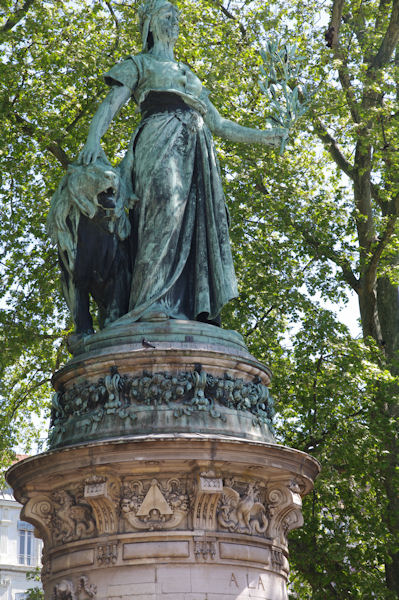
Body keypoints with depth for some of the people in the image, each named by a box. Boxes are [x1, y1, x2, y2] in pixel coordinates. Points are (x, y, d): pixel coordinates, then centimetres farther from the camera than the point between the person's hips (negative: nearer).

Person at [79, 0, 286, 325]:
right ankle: (151, 302, -43)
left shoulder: (189, 75, 36)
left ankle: (197, 310, -22)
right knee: (166, 203, -31)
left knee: (198, 220, -12)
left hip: (196, 150, 6)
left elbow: (218, 124, 34)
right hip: (161, 141, -6)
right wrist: (93, 139, -17)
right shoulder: (139, 64, 19)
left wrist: (262, 136, 27)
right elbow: (111, 104, 3)